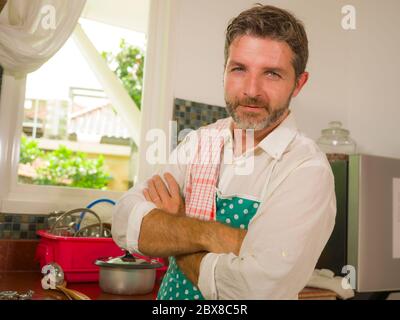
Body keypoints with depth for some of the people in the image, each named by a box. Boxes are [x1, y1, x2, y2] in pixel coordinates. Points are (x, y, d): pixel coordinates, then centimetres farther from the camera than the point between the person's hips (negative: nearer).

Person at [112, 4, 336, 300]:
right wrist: (212, 235, -29)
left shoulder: (307, 171, -22)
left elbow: (258, 288, -33)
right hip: (168, 295, 4)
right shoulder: (198, 142, -7)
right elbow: (125, 223, -15)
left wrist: (172, 233, -19)